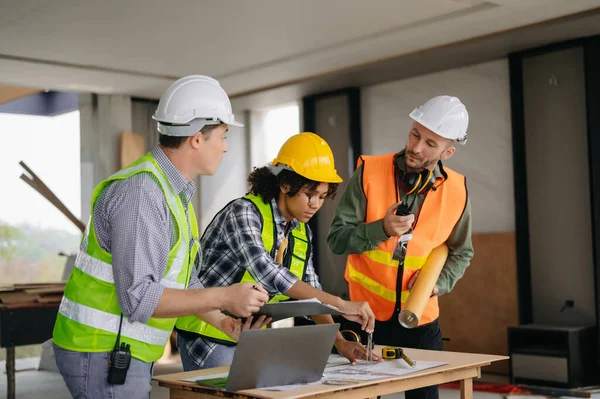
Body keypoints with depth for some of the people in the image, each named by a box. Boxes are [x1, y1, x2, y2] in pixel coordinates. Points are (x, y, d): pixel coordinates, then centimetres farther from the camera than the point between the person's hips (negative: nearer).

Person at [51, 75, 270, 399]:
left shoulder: (174, 191, 10)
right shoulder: (141, 192, -22)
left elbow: (181, 280, 18)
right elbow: (138, 298, -27)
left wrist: (223, 321, 7)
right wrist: (223, 297, -24)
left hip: (125, 353, 10)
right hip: (102, 353, -10)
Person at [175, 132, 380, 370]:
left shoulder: (302, 233, 3)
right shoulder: (244, 212, -20)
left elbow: (310, 292, 8)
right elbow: (267, 272, -34)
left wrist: (339, 342, -7)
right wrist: (340, 304, -36)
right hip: (210, 337, -7)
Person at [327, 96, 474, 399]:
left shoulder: (456, 191, -4)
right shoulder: (369, 173, -11)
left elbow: (461, 253, 10)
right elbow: (336, 240, -12)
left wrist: (439, 283, -8)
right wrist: (382, 229, -27)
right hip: (367, 315, -2)